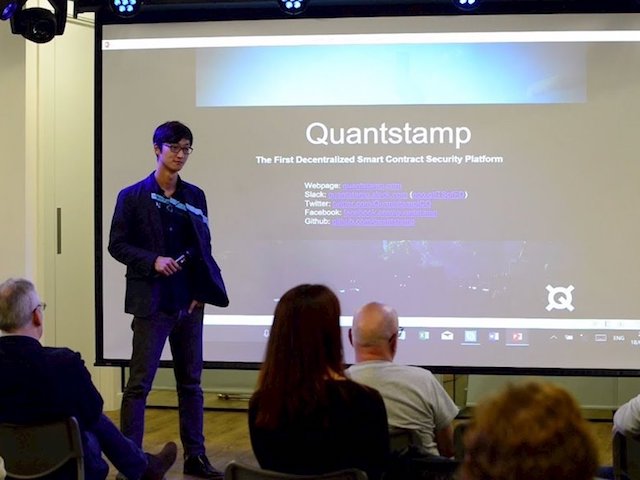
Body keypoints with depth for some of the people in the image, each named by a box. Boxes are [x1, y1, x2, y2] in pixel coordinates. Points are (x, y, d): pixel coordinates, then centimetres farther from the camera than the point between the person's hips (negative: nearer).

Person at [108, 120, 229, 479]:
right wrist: (153, 261, -18)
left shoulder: (195, 197, 9)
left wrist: (201, 293, 0)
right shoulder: (133, 196, -3)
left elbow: (204, 247, 10)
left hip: (189, 303, 4)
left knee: (191, 382, 10)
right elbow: (117, 245, -4)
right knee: (140, 383, -1)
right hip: (152, 303, -4)